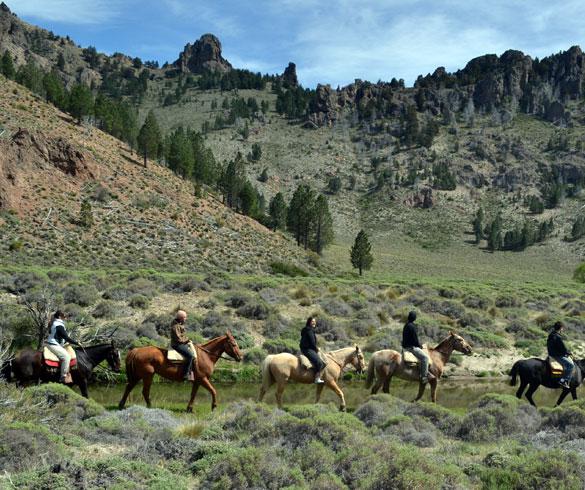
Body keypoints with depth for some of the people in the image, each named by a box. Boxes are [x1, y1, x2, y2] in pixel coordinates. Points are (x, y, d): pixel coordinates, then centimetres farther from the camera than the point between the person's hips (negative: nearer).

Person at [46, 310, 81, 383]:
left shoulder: (54, 323, 14)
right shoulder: (59, 326, -18)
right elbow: (66, 338, -19)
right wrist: (77, 343, -11)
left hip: (51, 344, 12)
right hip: (54, 346, -12)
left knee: (66, 353, 22)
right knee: (66, 356, -21)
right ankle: (63, 377, -22)